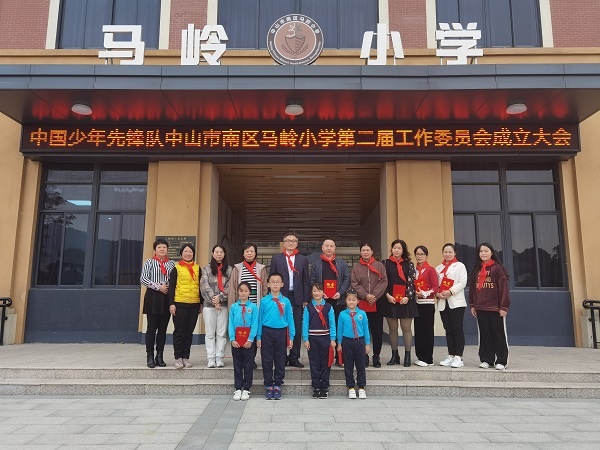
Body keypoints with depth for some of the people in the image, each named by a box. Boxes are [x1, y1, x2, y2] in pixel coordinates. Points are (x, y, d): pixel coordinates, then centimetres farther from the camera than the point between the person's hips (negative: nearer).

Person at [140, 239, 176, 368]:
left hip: (167, 298, 3)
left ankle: (160, 356, 14)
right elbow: (143, 279, -5)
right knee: (152, 327, 0)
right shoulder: (149, 262, 4)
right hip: (153, 296, -3)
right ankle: (150, 356, 7)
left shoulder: (171, 264, 12)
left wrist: (170, 288, -8)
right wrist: (158, 287, -12)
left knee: (163, 328, 6)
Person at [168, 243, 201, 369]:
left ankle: (186, 357, 15)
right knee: (179, 331, 1)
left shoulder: (197, 268, 11)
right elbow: (171, 286, -1)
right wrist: (171, 304, -8)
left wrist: (202, 303, 11)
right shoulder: (176, 268, 2)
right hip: (180, 303, -3)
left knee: (189, 332, 7)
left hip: (194, 304, 3)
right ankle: (178, 358, 8)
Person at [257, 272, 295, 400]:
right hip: (267, 332, 0)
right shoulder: (264, 301, 0)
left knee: (280, 360, 7)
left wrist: (291, 337, 1)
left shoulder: (286, 301, 1)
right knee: (267, 360, 6)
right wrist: (258, 337, 1)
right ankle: (268, 386, 18)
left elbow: (290, 319, 4)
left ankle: (277, 386, 20)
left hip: (281, 332, 0)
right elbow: (260, 319, 3)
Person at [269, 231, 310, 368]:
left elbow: (306, 281, 7)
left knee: (297, 328, 4)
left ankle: (294, 358, 12)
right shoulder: (276, 258, 7)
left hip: (297, 298, 1)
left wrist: (306, 300, 2)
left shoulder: (303, 259, 10)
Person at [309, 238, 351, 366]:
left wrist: (340, 292, -7)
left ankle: (339, 356, 8)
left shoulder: (342, 263, 11)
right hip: (322, 301, 0)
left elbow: (347, 279, 6)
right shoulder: (316, 264, 9)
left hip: (339, 300, 1)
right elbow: (312, 281, 5)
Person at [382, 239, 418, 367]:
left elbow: (412, 281, 0)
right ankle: (394, 355, 16)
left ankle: (407, 356, 9)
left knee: (406, 328, 1)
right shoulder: (386, 263, 6)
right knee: (393, 329, 7)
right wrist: (387, 295, -8)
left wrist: (408, 296, -9)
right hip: (390, 300, 1)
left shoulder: (409, 264, 5)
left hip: (405, 300, -1)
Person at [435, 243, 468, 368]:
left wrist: (451, 291, -17)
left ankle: (459, 358, -4)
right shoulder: (438, 268, 16)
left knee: (457, 329, -6)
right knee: (448, 330, 8)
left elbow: (463, 282, -7)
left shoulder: (460, 266, 3)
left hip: (456, 302, -4)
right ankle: (451, 356, 14)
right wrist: (437, 293, -7)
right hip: (442, 303, 5)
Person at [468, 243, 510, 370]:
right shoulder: (476, 269, 12)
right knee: (484, 334, 9)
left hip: (496, 308, -5)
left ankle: (501, 361, 12)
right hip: (480, 308, 5)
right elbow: (472, 287, 13)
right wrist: (472, 305, 9)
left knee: (498, 334, 3)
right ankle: (486, 360, 16)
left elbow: (503, 288, -8)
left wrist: (504, 306, -12)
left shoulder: (497, 268, -4)